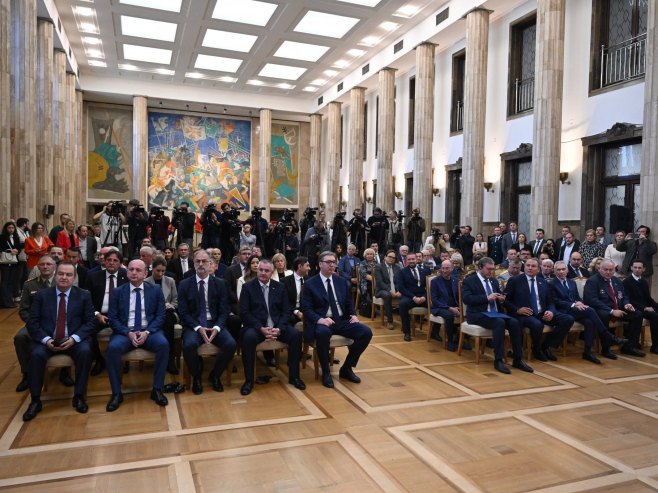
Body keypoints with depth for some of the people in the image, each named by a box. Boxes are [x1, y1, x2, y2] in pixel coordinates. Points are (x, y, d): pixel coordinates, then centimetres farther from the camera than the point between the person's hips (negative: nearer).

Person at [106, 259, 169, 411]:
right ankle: (117, 393, -15)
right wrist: (128, 333, -14)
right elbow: (112, 319, 2)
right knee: (113, 347, -31)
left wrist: (147, 332, -16)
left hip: (149, 331, 0)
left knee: (163, 344, -31)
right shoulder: (117, 292, 7)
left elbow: (160, 316, 2)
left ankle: (157, 390, -18)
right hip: (125, 332, 0)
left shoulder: (156, 290, 6)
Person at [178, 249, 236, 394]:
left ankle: (215, 375, 3)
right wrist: (198, 328, -18)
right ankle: (196, 377, -2)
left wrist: (217, 327, -18)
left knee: (231, 344, -26)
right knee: (189, 345, -33)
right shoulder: (184, 284, 2)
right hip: (193, 325, -1)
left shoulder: (220, 283, 4)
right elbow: (183, 312, -2)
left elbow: (224, 311, 1)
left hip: (215, 324, 1)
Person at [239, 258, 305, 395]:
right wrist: (261, 328, -19)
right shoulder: (248, 287, 1)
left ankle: (293, 376, -7)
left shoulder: (279, 287, 10)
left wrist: (279, 328, -13)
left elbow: (286, 311, 6)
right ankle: (249, 380, -19)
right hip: (256, 326, -3)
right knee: (249, 337, -35)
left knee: (296, 334, -23)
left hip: (277, 326, 3)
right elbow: (244, 313, -6)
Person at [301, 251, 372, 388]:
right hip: (322, 322, -5)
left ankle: (346, 368, 2)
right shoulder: (310, 284, 0)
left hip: (342, 321, 5)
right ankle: (326, 372, -15)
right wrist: (320, 319, -25)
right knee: (323, 333, -40)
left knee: (366, 332, -17)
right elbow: (306, 309, -7)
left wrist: (353, 315, -3)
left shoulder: (342, 282, 14)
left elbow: (349, 303, 19)